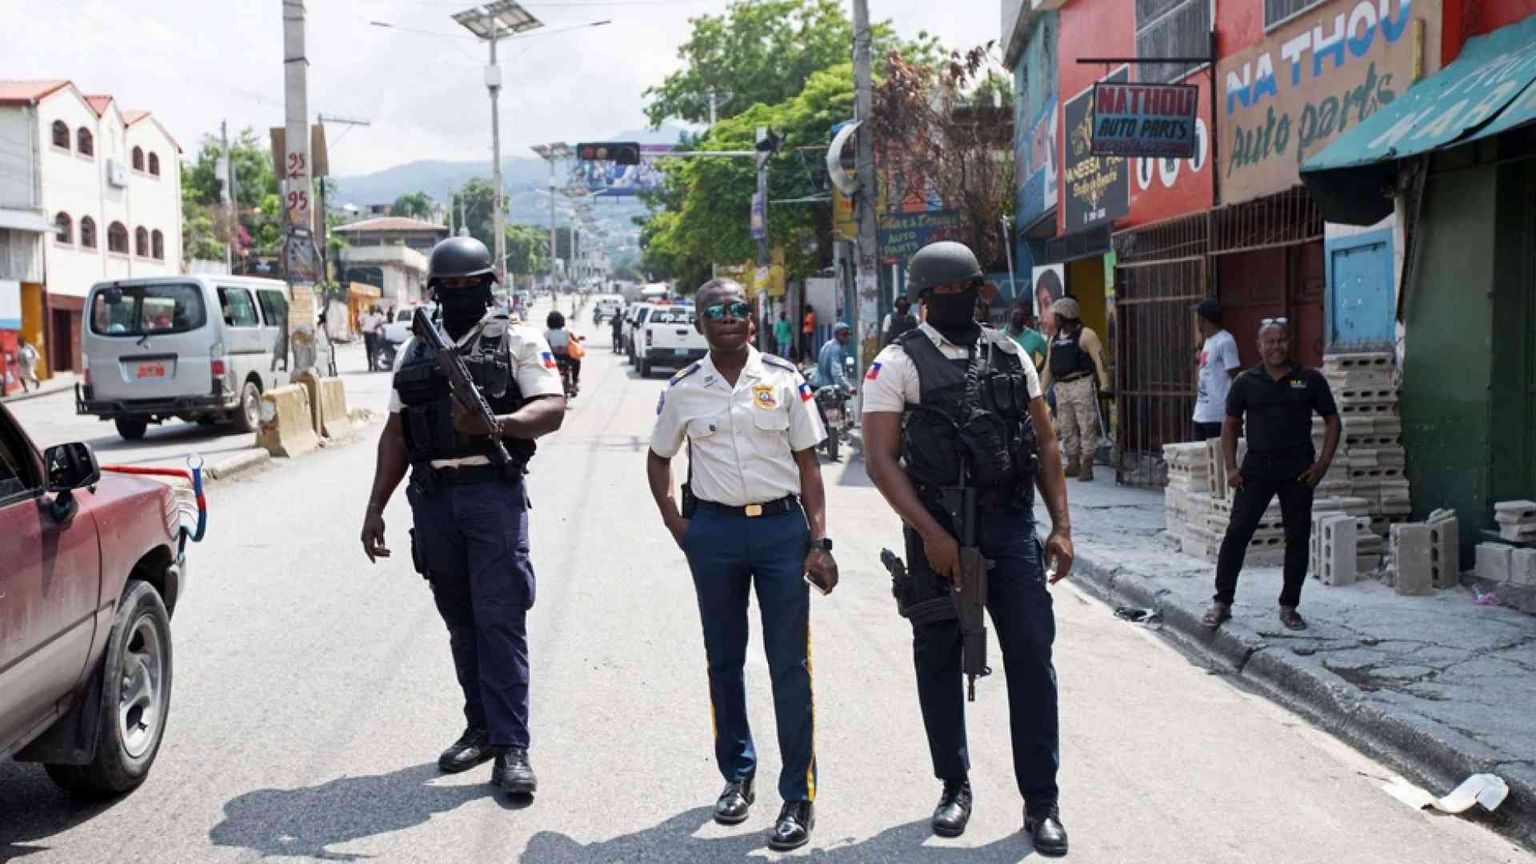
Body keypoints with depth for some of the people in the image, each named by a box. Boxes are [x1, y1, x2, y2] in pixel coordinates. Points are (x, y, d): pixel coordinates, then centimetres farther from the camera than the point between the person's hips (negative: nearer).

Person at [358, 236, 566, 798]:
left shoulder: (517, 342, 4)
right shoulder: (414, 353, 17)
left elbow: (553, 409, -7)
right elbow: (396, 434, 16)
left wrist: (495, 424, -25)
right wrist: (375, 508, 10)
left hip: (494, 494, -4)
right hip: (432, 498, 5)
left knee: (500, 619, -7)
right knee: (460, 620, 10)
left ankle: (511, 748, -4)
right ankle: (481, 728, 21)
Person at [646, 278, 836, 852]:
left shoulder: (784, 380, -1)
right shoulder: (683, 390, 2)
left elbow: (808, 464, 1)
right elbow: (658, 460, 15)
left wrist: (819, 541, -6)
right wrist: (679, 529, 5)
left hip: (782, 528, -2)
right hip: (715, 531, 2)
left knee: (790, 665, -1)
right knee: (723, 660, 12)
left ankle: (799, 798, 6)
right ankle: (737, 777, 29)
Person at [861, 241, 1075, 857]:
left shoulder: (1010, 356, 10)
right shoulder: (898, 363, -2)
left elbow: (1044, 442, 13)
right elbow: (881, 458, -8)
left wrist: (1060, 525, 5)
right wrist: (931, 534, -15)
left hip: (1011, 522, 2)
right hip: (937, 528, -2)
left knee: (1032, 655, -1)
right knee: (938, 660, 8)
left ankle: (1041, 803, 9)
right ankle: (955, 787, 25)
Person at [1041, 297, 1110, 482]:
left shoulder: (1085, 335, -4)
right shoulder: (1055, 338, 19)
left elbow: (1099, 360, -11)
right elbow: (1048, 366, 22)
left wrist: (1104, 385, -21)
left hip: (1082, 385, -7)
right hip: (1061, 388, 7)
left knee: (1087, 426, -6)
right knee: (1067, 428, 8)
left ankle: (1086, 467, -5)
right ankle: (1073, 464, 16)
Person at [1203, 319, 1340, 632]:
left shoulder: (1311, 380, 2)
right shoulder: (1246, 382, 4)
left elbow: (1332, 421, 8)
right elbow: (1230, 424, 9)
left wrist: (1323, 463, -3)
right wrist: (1231, 467, 0)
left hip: (1298, 472, 0)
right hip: (1256, 468, 0)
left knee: (1298, 538, 5)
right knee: (1237, 532, -5)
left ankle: (1289, 606, 17)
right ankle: (1222, 601, 3)